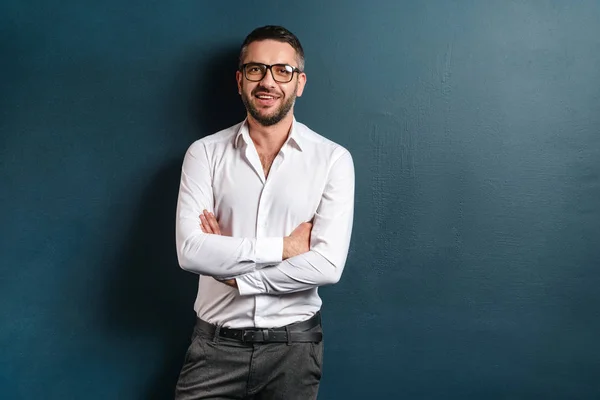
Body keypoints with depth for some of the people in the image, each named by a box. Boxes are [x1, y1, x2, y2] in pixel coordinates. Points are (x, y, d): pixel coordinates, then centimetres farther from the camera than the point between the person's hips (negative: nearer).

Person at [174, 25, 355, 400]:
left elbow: (328, 265, -15)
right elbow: (191, 252, -14)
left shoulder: (333, 158, -7)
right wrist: (282, 247, -15)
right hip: (216, 342, 1)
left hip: (293, 343, 0)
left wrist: (233, 274, -13)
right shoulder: (205, 153, -3)